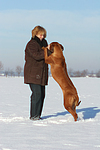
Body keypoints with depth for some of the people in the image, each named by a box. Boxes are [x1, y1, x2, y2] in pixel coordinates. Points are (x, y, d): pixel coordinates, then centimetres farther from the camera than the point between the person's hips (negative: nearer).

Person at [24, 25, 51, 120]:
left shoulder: (43, 42, 17)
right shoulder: (31, 44, -10)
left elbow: (46, 56, 22)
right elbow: (36, 55, -24)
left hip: (41, 73, 9)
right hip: (33, 73, -9)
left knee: (42, 94, 7)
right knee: (37, 93, -13)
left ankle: (37, 115, 13)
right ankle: (33, 115, -8)